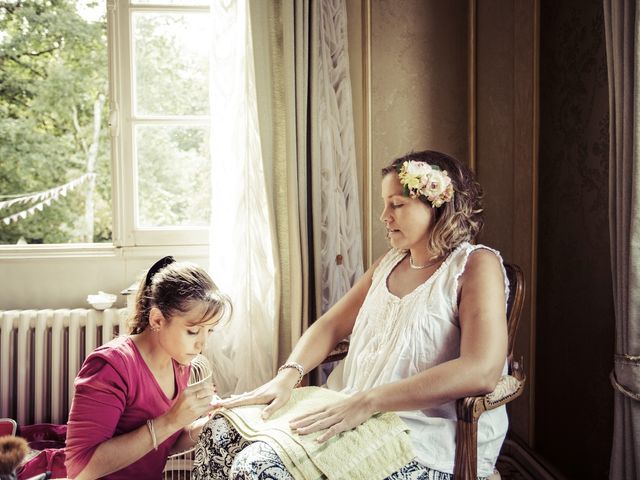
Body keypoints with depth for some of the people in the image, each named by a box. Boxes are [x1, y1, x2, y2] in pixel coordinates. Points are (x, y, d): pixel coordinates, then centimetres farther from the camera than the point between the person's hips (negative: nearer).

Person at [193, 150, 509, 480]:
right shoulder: (389, 263, 17)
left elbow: (481, 372, -24)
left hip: (425, 446, -7)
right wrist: (287, 377, -6)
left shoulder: (476, 265, -9)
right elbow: (331, 325, 14)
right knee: (220, 435, -8)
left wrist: (367, 401, -28)